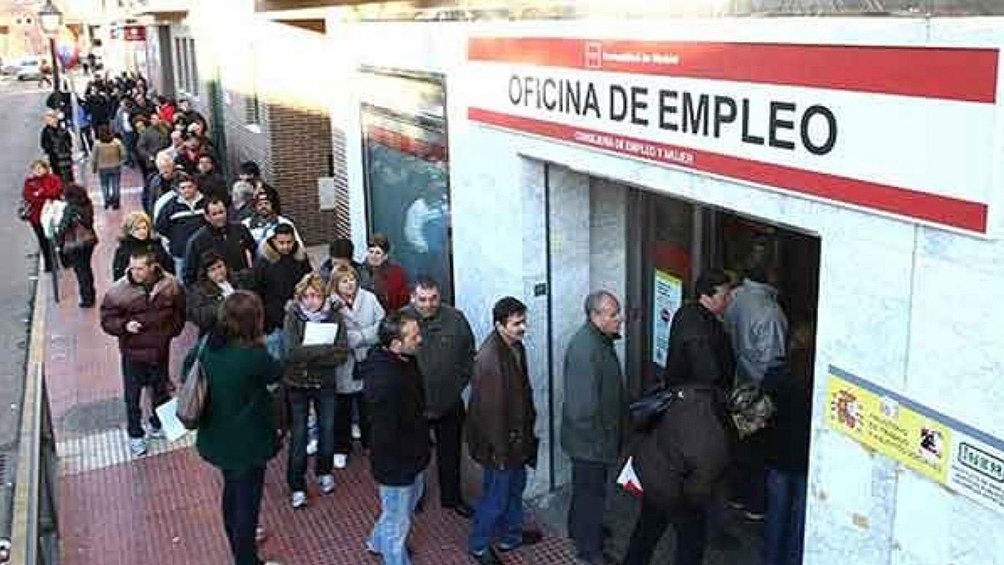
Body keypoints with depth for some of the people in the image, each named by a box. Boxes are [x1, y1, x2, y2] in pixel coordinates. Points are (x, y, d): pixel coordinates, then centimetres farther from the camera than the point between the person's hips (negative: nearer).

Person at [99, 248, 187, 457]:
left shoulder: (170, 285, -11)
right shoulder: (118, 290, -19)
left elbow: (180, 311, 7)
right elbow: (107, 319, -9)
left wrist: (172, 330, 1)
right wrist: (124, 325, -27)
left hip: (160, 349, 2)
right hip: (132, 352, -2)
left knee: (161, 390, 22)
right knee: (133, 396, 10)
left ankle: (158, 425, 45)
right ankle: (135, 435, 30)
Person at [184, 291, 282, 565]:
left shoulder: (207, 343, -9)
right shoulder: (254, 355, -29)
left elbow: (187, 369, 10)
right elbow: (275, 373, -9)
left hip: (216, 437, 7)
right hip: (247, 442, -7)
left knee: (231, 489, 29)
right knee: (248, 500, 11)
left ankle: (238, 539, 52)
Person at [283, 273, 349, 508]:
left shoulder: (334, 317, -7)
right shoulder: (292, 317, -11)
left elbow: (343, 354, -14)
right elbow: (291, 351, -25)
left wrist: (308, 355, -22)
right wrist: (326, 349, -26)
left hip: (325, 383, 2)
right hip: (297, 385, -2)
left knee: (327, 430, 14)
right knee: (298, 435, 5)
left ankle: (324, 471, 39)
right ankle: (297, 486, 19)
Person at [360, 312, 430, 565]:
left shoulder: (406, 360, -6)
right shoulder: (384, 381, -36)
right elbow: (387, 433, -30)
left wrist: (421, 448, 14)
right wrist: (412, 456, -16)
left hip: (413, 456, 10)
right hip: (396, 462, -10)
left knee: (408, 504, 32)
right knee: (397, 520, 14)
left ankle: (378, 541, 56)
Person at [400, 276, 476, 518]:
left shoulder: (455, 319, -8)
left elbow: (469, 355, 4)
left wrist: (459, 384, 0)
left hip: (450, 403, 2)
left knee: (450, 452, 18)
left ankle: (451, 496, 37)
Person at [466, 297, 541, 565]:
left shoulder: (516, 346, -2)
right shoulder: (489, 360, -31)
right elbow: (490, 410, -26)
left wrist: (529, 427, 18)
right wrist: (499, 450, -20)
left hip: (517, 434, 9)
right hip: (499, 441, -9)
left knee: (516, 485, 24)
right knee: (496, 496, 8)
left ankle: (512, 536, 44)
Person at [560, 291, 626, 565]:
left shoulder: (601, 339, 1)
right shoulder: (584, 349, -31)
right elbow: (584, 404, -30)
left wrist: (622, 411, 20)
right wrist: (597, 440, -22)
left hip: (599, 433, 9)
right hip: (589, 438, -9)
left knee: (586, 484, 26)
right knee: (591, 490, 7)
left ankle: (579, 528, 46)